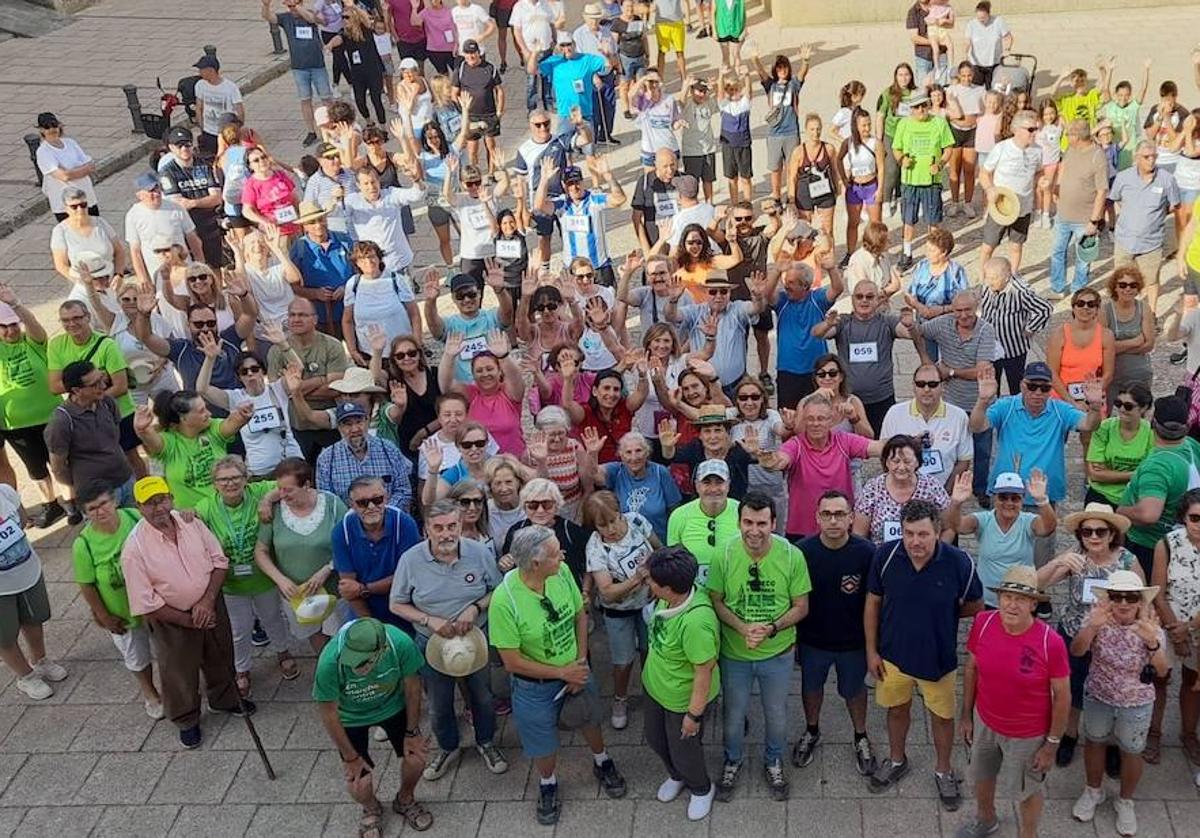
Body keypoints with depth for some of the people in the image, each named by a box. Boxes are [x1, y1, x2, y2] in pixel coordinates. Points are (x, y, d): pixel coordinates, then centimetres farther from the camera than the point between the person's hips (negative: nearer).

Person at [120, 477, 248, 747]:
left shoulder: (192, 523, -12)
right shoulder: (134, 549, -25)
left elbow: (219, 560, -4)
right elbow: (146, 604, -21)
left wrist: (207, 601, -18)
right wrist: (190, 620, -17)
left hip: (211, 607, 4)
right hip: (172, 621, -4)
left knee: (220, 658, 26)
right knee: (179, 675, 17)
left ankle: (224, 699, 54)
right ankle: (187, 720, 44)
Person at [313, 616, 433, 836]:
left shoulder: (401, 644, -35)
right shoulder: (330, 661, -39)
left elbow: (412, 686, -14)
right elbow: (328, 713, -22)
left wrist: (412, 732, -4)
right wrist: (351, 758, -11)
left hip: (392, 705, 2)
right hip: (351, 716, -1)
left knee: (416, 758, -4)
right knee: (359, 786, -6)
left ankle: (405, 800, 31)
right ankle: (370, 809, 32)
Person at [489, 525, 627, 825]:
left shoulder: (562, 572, -21)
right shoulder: (504, 600, -34)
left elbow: (580, 614, -3)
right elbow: (513, 663, -24)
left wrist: (581, 663, -10)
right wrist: (563, 673, -18)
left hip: (575, 668, 4)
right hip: (536, 684, -4)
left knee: (590, 719, 27)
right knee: (542, 741, 19)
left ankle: (602, 763, 57)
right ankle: (547, 785, 49)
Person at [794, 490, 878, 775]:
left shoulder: (866, 552, -19)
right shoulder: (802, 551, -17)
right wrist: (790, 634, -2)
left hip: (853, 642, -1)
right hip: (812, 641, 1)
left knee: (854, 689, 20)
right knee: (811, 687, 22)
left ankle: (861, 738, 45)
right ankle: (811, 732, 49)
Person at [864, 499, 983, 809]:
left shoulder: (959, 562, -25)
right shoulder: (886, 556, -21)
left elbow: (975, 606, -5)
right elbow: (873, 603, -6)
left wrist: (940, 616, -4)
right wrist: (871, 650, -2)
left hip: (938, 656, -1)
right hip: (894, 653, 1)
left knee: (942, 715, 19)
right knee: (897, 709, 23)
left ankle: (943, 770, 44)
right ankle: (896, 760, 49)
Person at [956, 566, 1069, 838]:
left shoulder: (1051, 642, -28)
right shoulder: (983, 623, -18)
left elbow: (1062, 696, -15)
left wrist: (1052, 744, -9)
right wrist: (966, 715, 5)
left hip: (1028, 734, -4)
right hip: (984, 722, 4)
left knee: (1028, 789, 21)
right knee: (982, 775, 29)